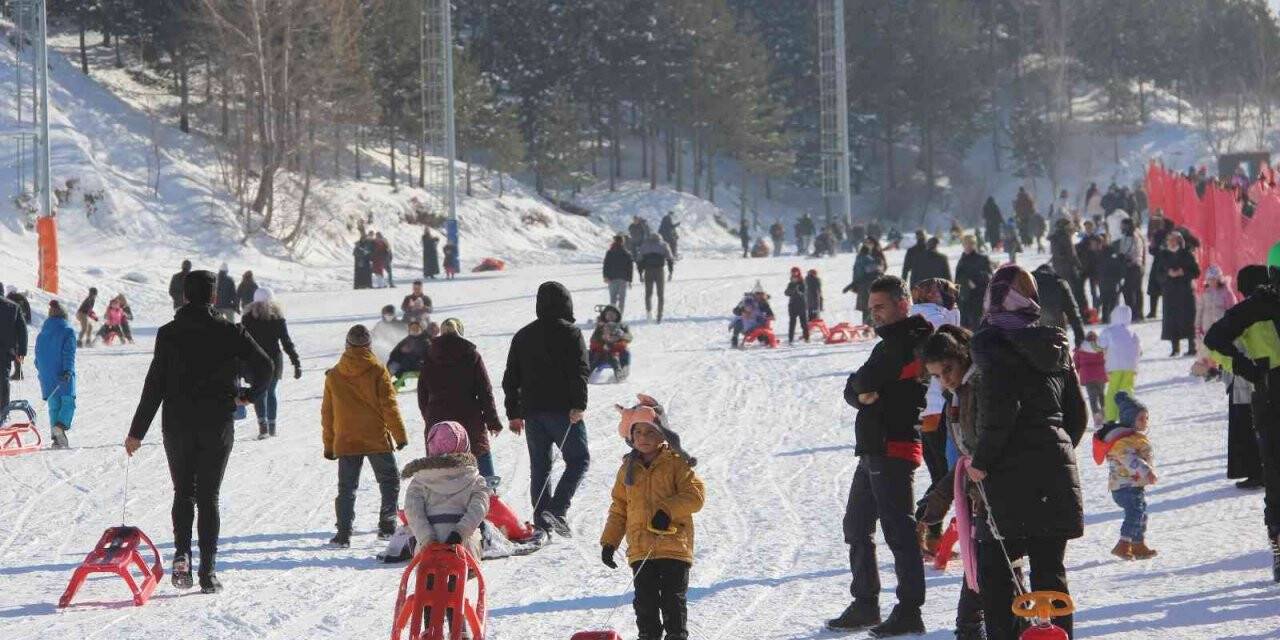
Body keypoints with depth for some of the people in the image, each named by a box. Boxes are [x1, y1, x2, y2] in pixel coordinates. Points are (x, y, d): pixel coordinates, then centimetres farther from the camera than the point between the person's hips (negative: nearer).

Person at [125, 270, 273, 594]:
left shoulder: (169, 334, -3)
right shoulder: (230, 333, -4)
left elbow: (154, 385, -5)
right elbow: (264, 366, -9)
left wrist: (137, 432, -1)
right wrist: (249, 395, 12)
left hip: (177, 425, 0)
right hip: (218, 424, 0)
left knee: (183, 492, 14)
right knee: (208, 496, 6)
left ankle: (182, 553, -8)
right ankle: (208, 571, 0)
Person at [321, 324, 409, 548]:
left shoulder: (333, 375, 4)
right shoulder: (377, 371, -7)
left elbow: (327, 413, 9)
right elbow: (389, 405, -8)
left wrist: (329, 444, 17)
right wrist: (400, 435, 0)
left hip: (345, 442, 2)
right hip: (377, 439, -2)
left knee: (346, 488, 5)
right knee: (389, 481, 13)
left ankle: (343, 534, -3)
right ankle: (387, 527, 7)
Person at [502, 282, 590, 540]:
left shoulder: (523, 336, 13)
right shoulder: (570, 333, -4)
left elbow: (511, 378, 15)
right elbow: (579, 372, -14)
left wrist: (513, 413, 19)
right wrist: (579, 406, -15)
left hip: (532, 411, 5)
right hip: (562, 410, -5)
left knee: (539, 466, 9)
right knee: (578, 460, 4)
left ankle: (541, 522, 4)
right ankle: (556, 511, -13)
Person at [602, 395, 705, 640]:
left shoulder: (677, 463, 0)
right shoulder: (628, 469, 13)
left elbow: (695, 495, -8)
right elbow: (618, 509, 18)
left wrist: (668, 510, -20)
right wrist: (609, 542, 13)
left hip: (674, 544, -4)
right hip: (640, 547, 4)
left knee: (673, 597, -1)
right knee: (645, 599, 3)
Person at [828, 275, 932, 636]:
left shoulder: (908, 342, -10)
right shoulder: (891, 343, 21)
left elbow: (864, 381, -18)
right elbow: (851, 391, 14)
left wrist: (863, 384, 5)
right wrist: (862, 393, -8)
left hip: (894, 448, -10)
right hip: (872, 450, 10)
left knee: (898, 529, -9)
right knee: (857, 527, 15)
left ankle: (909, 611, -8)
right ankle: (865, 605, 22)